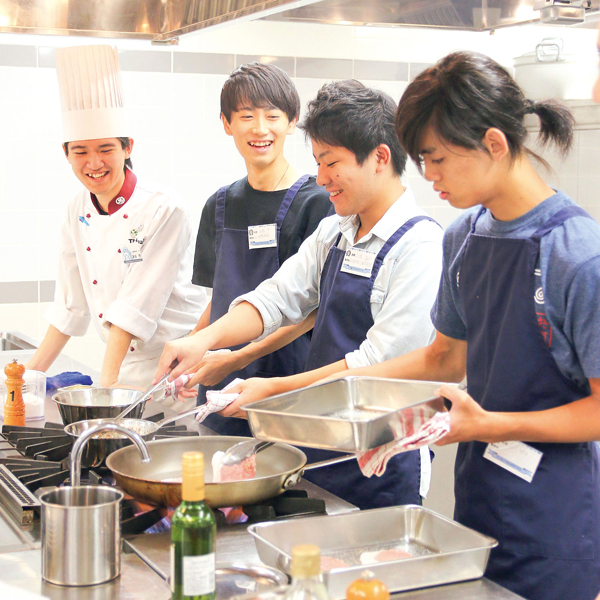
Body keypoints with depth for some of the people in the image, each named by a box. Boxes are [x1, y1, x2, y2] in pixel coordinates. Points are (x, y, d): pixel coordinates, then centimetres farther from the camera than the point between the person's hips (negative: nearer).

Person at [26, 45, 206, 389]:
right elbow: (71, 305, 12)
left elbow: (137, 305, -18)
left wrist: (106, 384, -20)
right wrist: (31, 374, 11)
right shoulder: (78, 213, 4)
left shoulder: (164, 209, -15)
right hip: (126, 367, 5)